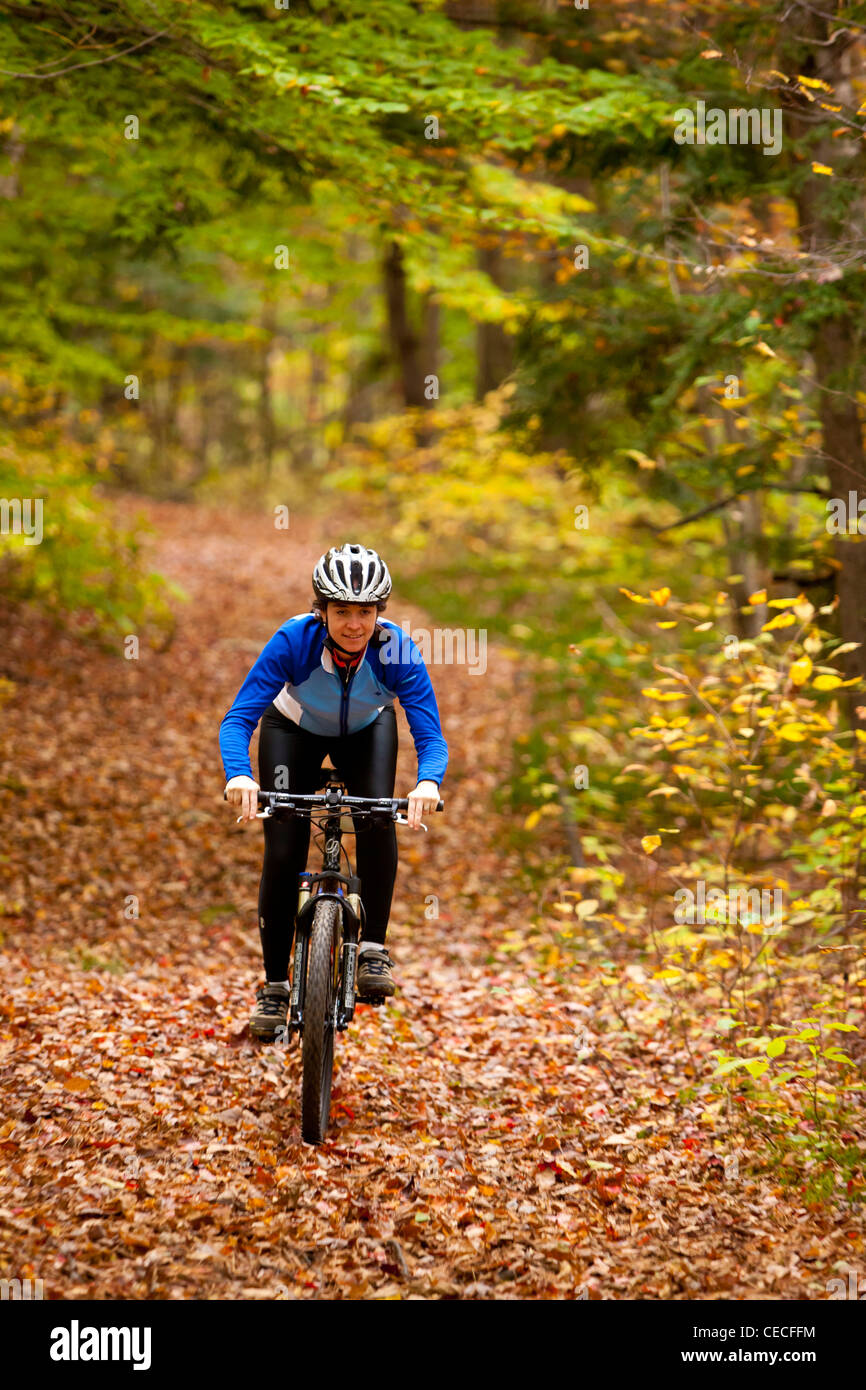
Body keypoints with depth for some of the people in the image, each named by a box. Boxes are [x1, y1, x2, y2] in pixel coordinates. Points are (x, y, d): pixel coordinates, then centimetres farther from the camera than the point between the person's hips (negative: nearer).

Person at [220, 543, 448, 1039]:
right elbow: (238, 718, -37)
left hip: (366, 730, 1)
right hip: (294, 729, 0)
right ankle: (275, 985, 3)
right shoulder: (294, 640, -36)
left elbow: (431, 735, -35)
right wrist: (239, 774, -56)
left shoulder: (396, 649, -34)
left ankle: (374, 948, -13)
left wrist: (428, 782, -57)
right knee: (283, 851, -10)